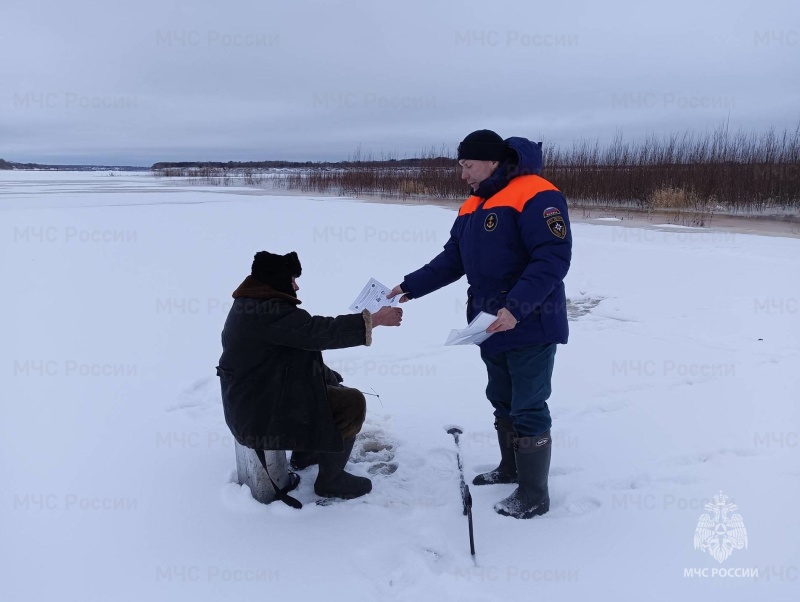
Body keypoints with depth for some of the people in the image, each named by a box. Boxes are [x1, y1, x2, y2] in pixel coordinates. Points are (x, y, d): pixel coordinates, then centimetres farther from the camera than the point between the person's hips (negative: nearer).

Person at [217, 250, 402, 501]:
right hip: (262, 412, -11)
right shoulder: (271, 311, -26)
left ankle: (306, 451, 34)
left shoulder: (249, 303, 8)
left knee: (329, 380, 24)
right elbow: (322, 332, -27)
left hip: (251, 399, 11)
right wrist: (375, 319, -19)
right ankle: (330, 479, 4)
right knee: (352, 403, -11)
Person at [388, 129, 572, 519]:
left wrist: (515, 308, -32)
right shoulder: (472, 207, 12)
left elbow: (553, 259, -25)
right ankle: (510, 468, 39)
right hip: (490, 327, 9)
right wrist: (410, 286, 5)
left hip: (531, 327, -9)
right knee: (502, 401, 20)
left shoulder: (536, 196, -17)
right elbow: (451, 261, 14)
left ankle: (534, 496, 13)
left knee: (528, 409, 0)